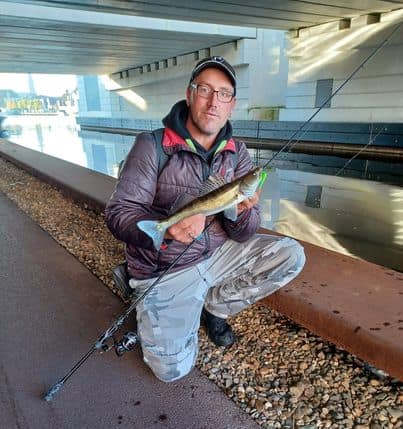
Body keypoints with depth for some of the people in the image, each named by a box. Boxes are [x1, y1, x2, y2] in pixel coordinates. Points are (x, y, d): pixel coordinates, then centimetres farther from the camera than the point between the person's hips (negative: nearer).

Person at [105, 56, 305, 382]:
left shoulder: (237, 154, -2)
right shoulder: (153, 146, -14)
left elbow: (243, 235, -4)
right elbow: (118, 213, -17)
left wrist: (242, 211, -28)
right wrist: (166, 228, -36)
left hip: (218, 253, 5)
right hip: (164, 270, -4)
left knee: (291, 255, -7)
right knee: (173, 369, -14)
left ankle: (214, 305, 10)